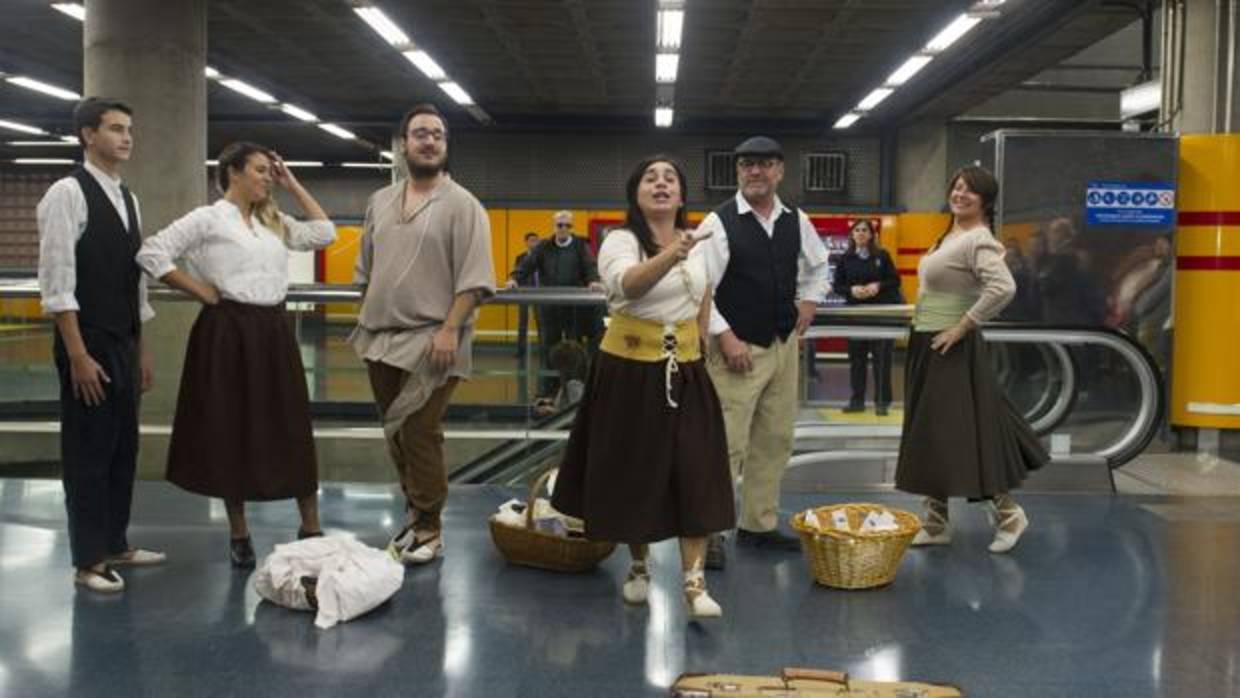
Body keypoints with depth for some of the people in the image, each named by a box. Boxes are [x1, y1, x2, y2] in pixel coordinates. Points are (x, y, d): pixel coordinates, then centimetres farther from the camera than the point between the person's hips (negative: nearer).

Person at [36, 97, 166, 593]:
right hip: (88, 344, -8)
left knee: (123, 447, 14)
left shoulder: (128, 199, 12)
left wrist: (142, 350, 15)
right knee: (88, 451, 0)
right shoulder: (68, 193, -12)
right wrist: (78, 355, -20)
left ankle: (116, 545, 26)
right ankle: (88, 561, 11)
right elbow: (57, 282, -17)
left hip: (125, 343, 8)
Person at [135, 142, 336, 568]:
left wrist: (293, 185, 10)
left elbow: (324, 233, 10)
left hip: (274, 330, 5)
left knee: (292, 430, 6)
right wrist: (202, 291, -9)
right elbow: (151, 253, -10)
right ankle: (238, 534, 17)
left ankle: (310, 529, 14)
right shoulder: (208, 218, -4)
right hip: (229, 332, -5)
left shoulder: (274, 222, 13)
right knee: (231, 431, 4)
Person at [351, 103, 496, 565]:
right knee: (396, 434, 13)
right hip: (381, 338, 7)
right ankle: (417, 513, 27)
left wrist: (450, 329, -20)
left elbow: (473, 277, -13)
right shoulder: (380, 201, 13)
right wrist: (366, 322, 17)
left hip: (430, 340, -6)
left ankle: (428, 530, 6)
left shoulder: (461, 204, -6)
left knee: (420, 436, -6)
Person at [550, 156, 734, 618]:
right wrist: (672, 254, -49)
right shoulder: (620, 241, -11)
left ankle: (694, 582, -2)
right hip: (629, 369, -3)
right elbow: (630, 286, -34)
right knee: (632, 471, 6)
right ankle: (640, 566, 27)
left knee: (695, 472, -5)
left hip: (684, 371, 4)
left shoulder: (698, 243, 6)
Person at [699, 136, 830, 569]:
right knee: (727, 444, -8)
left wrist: (808, 301, 11)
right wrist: (725, 337, -17)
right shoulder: (719, 223, -11)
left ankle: (759, 524, 25)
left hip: (784, 345, 6)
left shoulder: (796, 222, 7)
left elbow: (818, 265, 25)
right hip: (737, 348, -6)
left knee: (774, 440, 12)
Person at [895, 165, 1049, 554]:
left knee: (962, 433, -3)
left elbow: (1003, 288, -30)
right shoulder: (949, 236, 13)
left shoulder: (978, 240, -15)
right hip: (926, 346, 10)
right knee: (928, 435, 11)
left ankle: (1007, 513, 12)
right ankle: (936, 523, 19)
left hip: (952, 350, -10)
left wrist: (964, 326, -23)